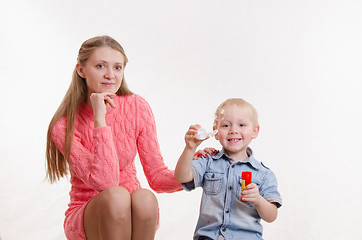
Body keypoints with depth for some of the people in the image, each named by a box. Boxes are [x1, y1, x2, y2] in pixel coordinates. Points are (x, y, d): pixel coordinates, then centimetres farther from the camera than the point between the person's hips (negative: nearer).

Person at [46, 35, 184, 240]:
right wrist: (99, 119, -27)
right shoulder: (64, 126, -14)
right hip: (85, 215, -2)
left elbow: (157, 177, -7)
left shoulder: (137, 108, -6)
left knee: (144, 198, -32)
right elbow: (105, 182, -25)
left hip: (130, 211, 2)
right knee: (115, 196, -34)